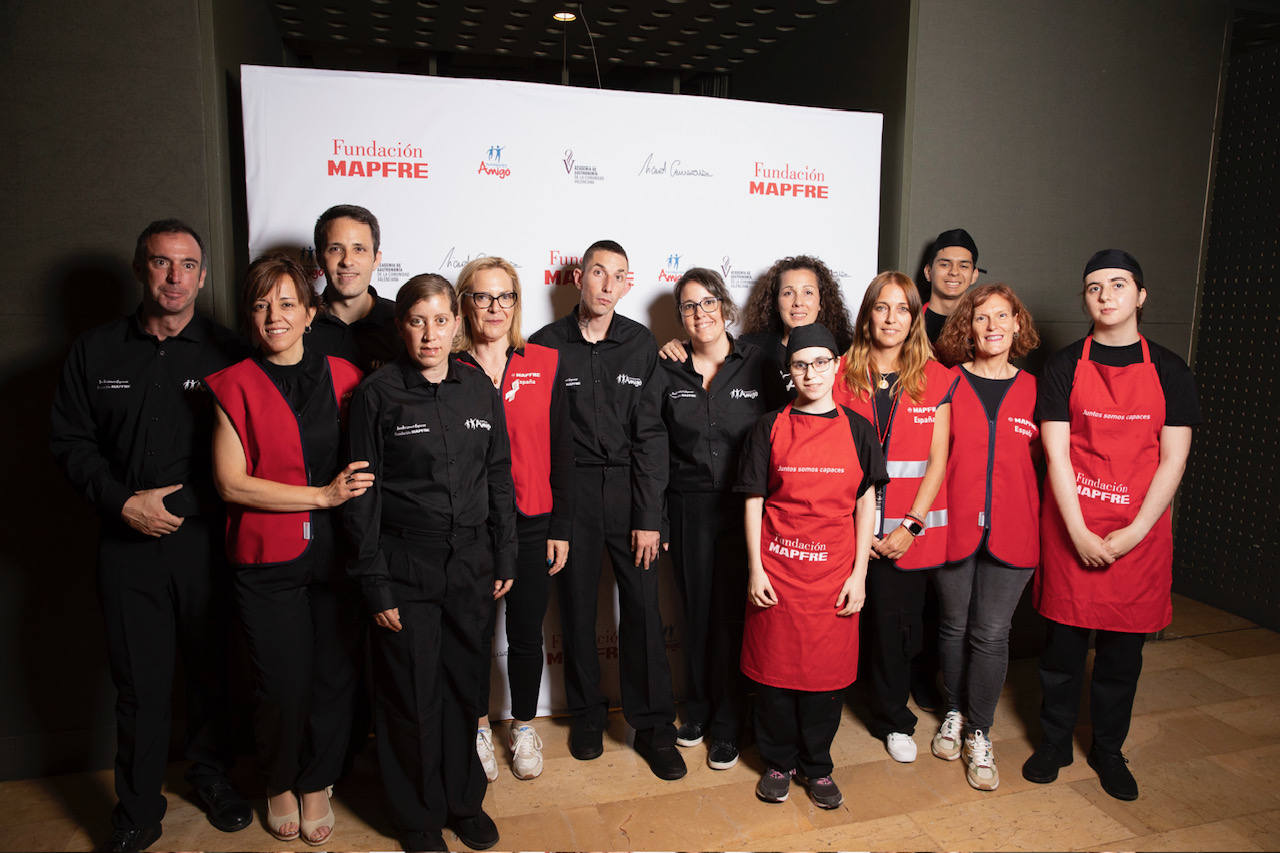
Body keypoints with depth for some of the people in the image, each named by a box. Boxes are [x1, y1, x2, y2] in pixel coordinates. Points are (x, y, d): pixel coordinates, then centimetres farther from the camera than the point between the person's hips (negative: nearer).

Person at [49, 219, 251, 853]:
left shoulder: (226, 352, 0)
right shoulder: (96, 351, 8)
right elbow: (70, 440, 8)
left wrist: (176, 505, -9)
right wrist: (124, 503, -5)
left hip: (207, 540, -1)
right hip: (129, 544, 1)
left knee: (212, 669, 10)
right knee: (139, 680, 6)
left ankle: (210, 773, 34)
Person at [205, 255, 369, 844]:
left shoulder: (344, 377, 5)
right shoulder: (235, 385, -1)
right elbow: (231, 482, -8)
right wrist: (323, 495, -13)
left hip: (337, 552, 2)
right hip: (267, 558, -2)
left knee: (334, 676, 7)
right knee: (282, 683, 6)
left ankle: (316, 783, 32)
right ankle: (280, 784, 35)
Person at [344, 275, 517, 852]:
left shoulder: (479, 389, 4)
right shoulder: (377, 393, -6)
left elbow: (499, 477, 10)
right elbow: (362, 494, -6)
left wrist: (505, 556, 8)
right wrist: (374, 582, -8)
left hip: (470, 565, 3)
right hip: (405, 569, -3)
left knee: (464, 686, 14)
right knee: (411, 697, 7)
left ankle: (464, 800, 36)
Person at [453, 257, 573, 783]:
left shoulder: (544, 364, 2)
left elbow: (561, 451, 3)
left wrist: (560, 527, 0)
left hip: (532, 524, 1)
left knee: (527, 635, 12)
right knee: (475, 632, 13)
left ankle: (523, 728, 34)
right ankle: (478, 728, 35)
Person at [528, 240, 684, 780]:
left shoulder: (642, 345, 2)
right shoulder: (546, 344, -1)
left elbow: (650, 434, -1)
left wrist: (649, 516, -6)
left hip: (629, 489, 1)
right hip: (570, 492, 0)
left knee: (643, 606, 2)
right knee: (577, 603, 9)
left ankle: (653, 725, 18)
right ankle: (586, 713, 29)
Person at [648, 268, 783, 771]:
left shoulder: (757, 366, 0)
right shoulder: (668, 373, 3)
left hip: (744, 508, -1)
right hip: (689, 508, 2)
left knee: (734, 612, 3)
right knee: (696, 610, 11)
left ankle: (727, 724, 21)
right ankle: (697, 710, 32)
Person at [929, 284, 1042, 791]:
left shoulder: (1033, 390, 6)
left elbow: (1043, 461, 11)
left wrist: (1041, 523, 4)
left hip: (1011, 530, 1)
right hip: (954, 523, 0)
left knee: (991, 633, 3)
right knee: (955, 625, 11)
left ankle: (979, 734, 19)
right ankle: (953, 715, 32)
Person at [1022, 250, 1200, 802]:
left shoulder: (1169, 372, 5)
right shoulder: (1064, 367, 1)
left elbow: (1173, 461, 0)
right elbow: (1056, 455, -5)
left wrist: (1133, 533, -9)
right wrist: (1080, 534, -12)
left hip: (1139, 533, 1)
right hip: (1071, 530, -1)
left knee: (1124, 649, 11)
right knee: (1064, 640, 7)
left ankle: (1109, 750, 30)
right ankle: (1054, 742, 26)